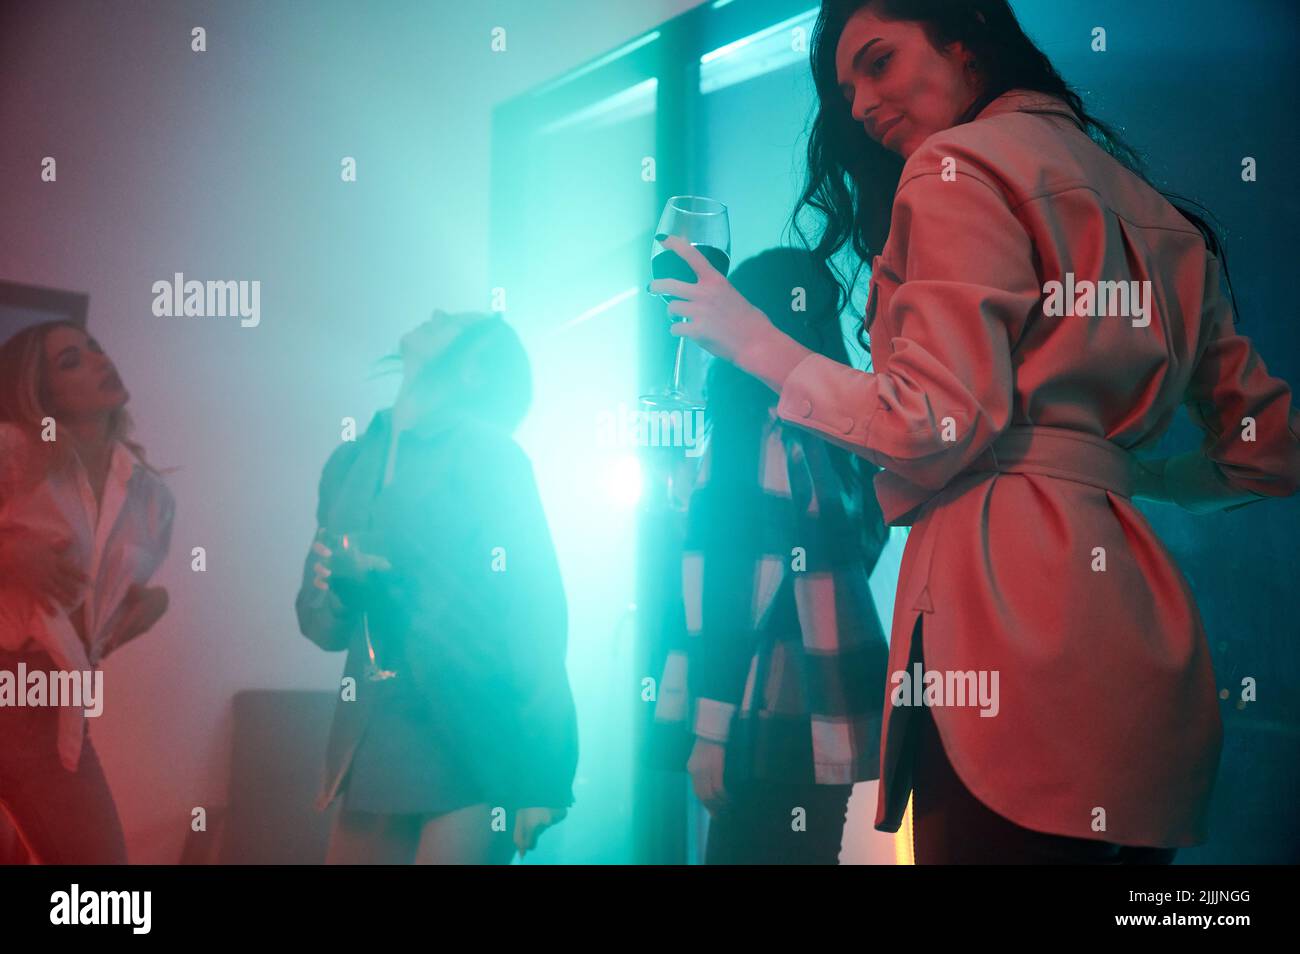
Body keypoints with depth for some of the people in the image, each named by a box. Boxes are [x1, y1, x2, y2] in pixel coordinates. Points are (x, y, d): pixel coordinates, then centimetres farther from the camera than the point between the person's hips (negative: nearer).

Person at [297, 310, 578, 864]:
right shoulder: (347, 463, 12)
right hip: (372, 756, 5)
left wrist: (541, 779, -13)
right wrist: (347, 589, -9)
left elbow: (537, 611, -8)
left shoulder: (490, 457, -5)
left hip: (470, 755, -5)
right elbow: (319, 620, 16)